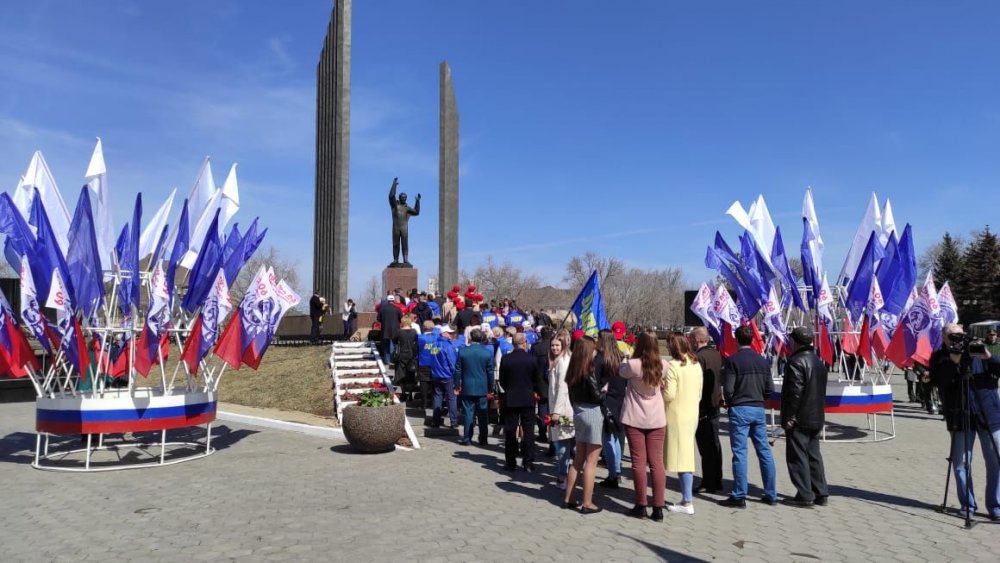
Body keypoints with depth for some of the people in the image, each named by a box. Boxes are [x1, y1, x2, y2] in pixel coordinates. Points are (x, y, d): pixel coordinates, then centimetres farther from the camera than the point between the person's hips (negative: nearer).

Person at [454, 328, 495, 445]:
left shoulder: (462, 351, -6)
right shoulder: (488, 352, -5)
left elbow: (458, 370, -1)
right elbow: (490, 372, 0)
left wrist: (457, 386, 8)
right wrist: (490, 388, 9)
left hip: (467, 388, 0)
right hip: (482, 388, 0)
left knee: (468, 413, 6)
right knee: (482, 414, 7)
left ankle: (467, 438, 8)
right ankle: (483, 439, 11)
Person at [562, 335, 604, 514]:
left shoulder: (573, 370, 7)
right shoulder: (589, 370, -15)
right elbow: (597, 396, -17)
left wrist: (577, 409, 18)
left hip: (578, 413, 8)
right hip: (592, 413, -8)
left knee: (578, 459, 16)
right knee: (591, 462, -1)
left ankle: (568, 498, 20)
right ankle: (587, 503, 3)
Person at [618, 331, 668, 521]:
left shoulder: (633, 365, -17)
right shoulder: (663, 365, -5)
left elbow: (621, 372, 3)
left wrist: (627, 358, 15)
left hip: (635, 419, -3)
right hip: (657, 419, 3)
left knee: (639, 462, 4)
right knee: (657, 462, 5)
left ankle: (641, 506, 10)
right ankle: (658, 507, 6)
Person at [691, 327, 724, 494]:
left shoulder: (699, 356, -18)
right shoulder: (717, 355, 9)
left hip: (702, 406, -9)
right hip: (715, 404, 9)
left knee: (705, 445, -2)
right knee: (714, 443, 15)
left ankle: (709, 483, 2)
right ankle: (716, 481, 23)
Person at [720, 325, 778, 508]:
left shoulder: (733, 360, -10)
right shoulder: (762, 361, 6)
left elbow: (728, 389, -12)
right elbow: (770, 389, 7)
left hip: (740, 409, -5)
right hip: (758, 409, 5)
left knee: (740, 452, -1)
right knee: (764, 451, 11)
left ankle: (739, 496, 2)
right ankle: (771, 494, 18)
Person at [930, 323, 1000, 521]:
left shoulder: (979, 350, 7)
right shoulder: (939, 357, 2)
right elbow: (937, 380, -15)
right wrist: (954, 360, -23)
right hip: (960, 418, -1)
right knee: (960, 463, 3)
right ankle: (967, 505, 16)